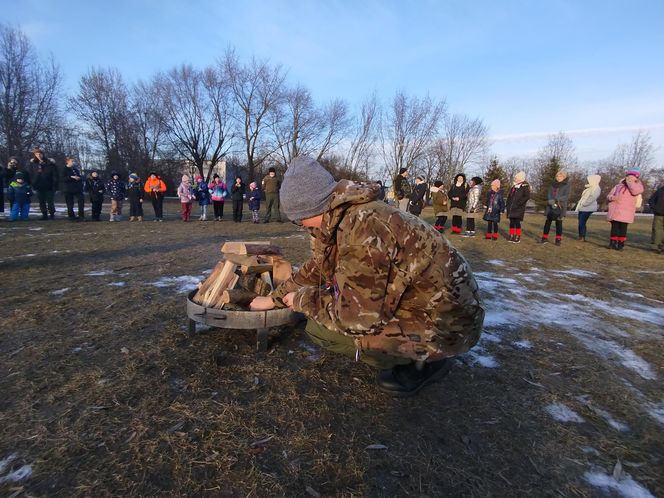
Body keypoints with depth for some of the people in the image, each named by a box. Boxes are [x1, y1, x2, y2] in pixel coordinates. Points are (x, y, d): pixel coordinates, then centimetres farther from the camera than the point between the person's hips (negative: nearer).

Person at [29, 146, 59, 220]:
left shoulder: (50, 163, -6)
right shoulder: (33, 163, 5)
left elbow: (55, 175, -7)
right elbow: (31, 175, 12)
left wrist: (55, 185, -12)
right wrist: (33, 184, 6)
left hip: (49, 186, -4)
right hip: (39, 187, 4)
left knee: (50, 202, -1)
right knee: (41, 202, 9)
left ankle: (52, 214, 12)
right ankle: (44, 215, 17)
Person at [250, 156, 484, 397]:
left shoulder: (363, 227, -27)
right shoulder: (339, 219, 3)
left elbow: (358, 317, -26)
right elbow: (316, 269, 18)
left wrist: (303, 300, -10)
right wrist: (274, 298, 21)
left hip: (446, 322, -9)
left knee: (321, 328, -15)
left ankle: (423, 360, 1)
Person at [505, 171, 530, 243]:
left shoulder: (525, 185, -4)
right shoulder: (514, 185, 16)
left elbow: (527, 196, -13)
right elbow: (509, 195, 23)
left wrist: (519, 203, -19)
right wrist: (507, 204, 13)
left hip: (519, 208, -6)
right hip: (511, 207, 6)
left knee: (517, 221, -8)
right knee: (511, 221, 8)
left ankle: (518, 237, 0)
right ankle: (511, 236, 16)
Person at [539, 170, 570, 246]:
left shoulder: (566, 185, 1)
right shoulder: (553, 184, 11)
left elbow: (566, 196, -8)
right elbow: (548, 194, 4)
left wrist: (557, 199, -21)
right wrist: (551, 201, -15)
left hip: (560, 207, -3)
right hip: (551, 206, 3)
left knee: (559, 222, 0)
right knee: (548, 222, 3)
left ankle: (558, 239, 7)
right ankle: (545, 238, 10)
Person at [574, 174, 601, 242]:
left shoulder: (596, 188, -10)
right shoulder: (591, 188, 21)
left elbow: (592, 198, -24)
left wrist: (584, 204, -22)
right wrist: (580, 203, 13)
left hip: (587, 208, -10)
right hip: (582, 208, 10)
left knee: (582, 223, -11)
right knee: (580, 223, 9)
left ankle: (583, 238, -7)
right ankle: (580, 237, 13)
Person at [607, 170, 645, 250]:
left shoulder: (638, 185, 8)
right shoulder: (619, 186, 18)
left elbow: (636, 191, -17)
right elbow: (609, 196, 20)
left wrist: (629, 182, -5)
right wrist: (611, 197, -5)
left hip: (625, 212, -3)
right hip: (615, 211, 3)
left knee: (623, 228, -4)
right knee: (614, 227, 3)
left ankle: (620, 245, 2)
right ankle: (613, 243, 8)